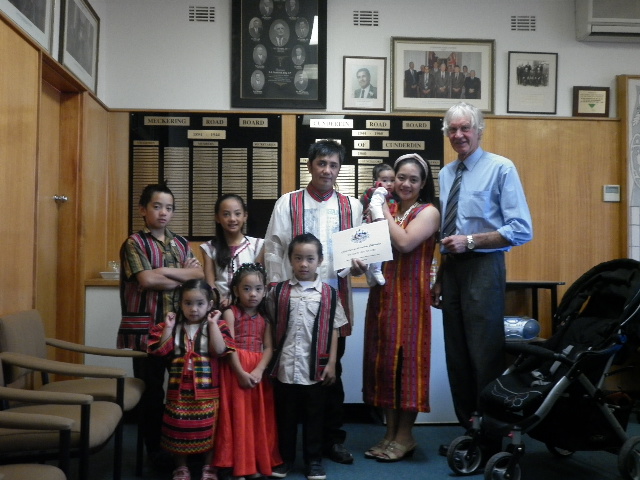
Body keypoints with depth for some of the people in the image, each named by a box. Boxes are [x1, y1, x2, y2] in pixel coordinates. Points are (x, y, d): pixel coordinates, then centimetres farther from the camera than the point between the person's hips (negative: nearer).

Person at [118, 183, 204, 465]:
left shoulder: (181, 243, 13)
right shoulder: (134, 243, -3)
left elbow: (200, 274, 1)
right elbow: (146, 279, -17)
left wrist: (166, 272, -12)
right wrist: (183, 277, -6)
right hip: (146, 327, -4)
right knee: (151, 389, 7)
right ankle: (154, 449, 21)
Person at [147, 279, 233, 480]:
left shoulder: (216, 327, -3)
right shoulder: (174, 326, 3)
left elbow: (220, 350, -19)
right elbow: (162, 351, -5)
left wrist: (212, 323, -17)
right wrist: (168, 327, -10)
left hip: (206, 390, -2)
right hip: (179, 389, 2)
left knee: (208, 429, 7)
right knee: (178, 428, 10)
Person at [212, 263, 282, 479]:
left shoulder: (264, 318, 10)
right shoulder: (230, 313, -2)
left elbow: (268, 348, 1)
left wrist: (258, 371, -15)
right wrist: (241, 372, -18)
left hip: (258, 372, 4)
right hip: (235, 370, -4)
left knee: (258, 416, 7)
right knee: (238, 416, -1)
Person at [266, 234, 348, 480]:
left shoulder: (329, 294, -1)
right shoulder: (277, 291, 0)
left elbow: (333, 330, 2)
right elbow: (271, 328, 4)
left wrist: (331, 363, -2)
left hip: (316, 367, 0)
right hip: (285, 366, 1)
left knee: (314, 416, 12)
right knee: (285, 415, 14)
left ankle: (313, 460, 27)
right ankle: (285, 457, 30)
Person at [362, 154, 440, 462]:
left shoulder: (428, 212, -3)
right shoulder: (385, 209, 13)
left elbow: (405, 242, -18)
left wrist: (385, 211, -9)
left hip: (409, 294, -6)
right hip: (381, 292, 6)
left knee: (406, 358, -2)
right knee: (383, 359, 8)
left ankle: (405, 436, 11)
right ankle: (390, 432, 20)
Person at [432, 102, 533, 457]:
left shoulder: (501, 168, -7)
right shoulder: (446, 174, 12)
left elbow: (522, 230, -13)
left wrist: (471, 240, -17)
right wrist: (439, 280, 14)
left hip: (483, 267, -7)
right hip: (452, 268, 7)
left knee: (485, 355, -1)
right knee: (456, 354, 12)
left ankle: (491, 440, 14)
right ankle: (468, 432, 27)